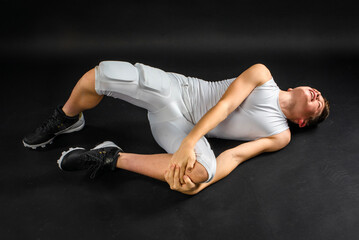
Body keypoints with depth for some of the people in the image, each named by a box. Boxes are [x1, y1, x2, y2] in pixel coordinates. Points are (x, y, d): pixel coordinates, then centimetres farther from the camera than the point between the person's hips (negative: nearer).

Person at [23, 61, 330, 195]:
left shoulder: (280, 136, 7)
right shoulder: (262, 74, 3)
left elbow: (236, 155, -6)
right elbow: (225, 105, -10)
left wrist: (198, 185, -25)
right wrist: (188, 144, -26)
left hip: (180, 126, 0)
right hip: (175, 89, 0)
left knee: (204, 169, -36)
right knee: (101, 75, -21)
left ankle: (111, 158, -21)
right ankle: (66, 120, 13)